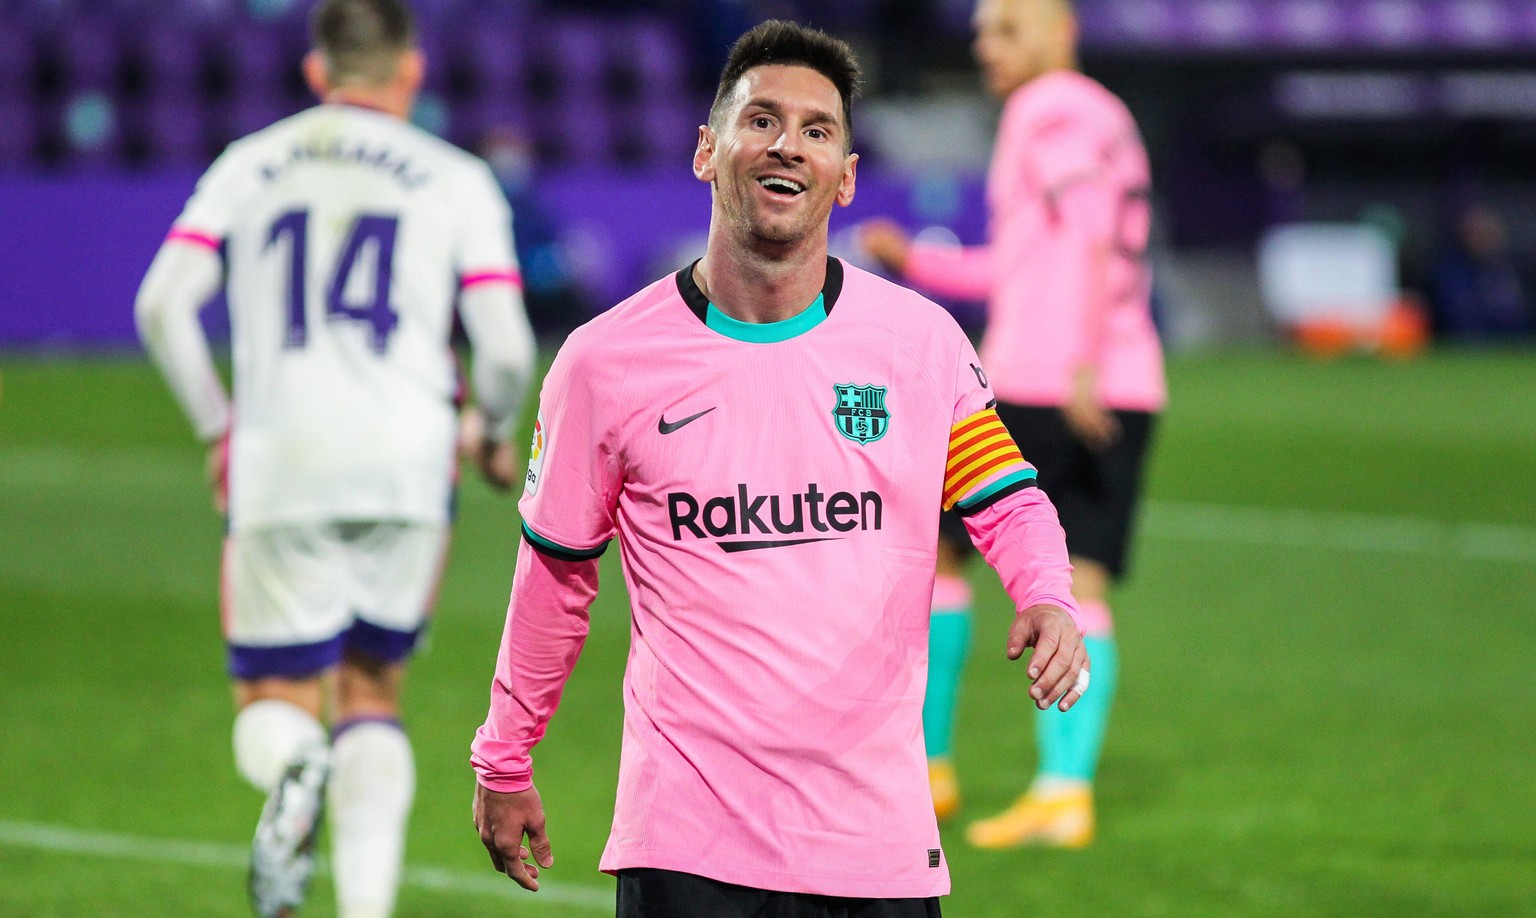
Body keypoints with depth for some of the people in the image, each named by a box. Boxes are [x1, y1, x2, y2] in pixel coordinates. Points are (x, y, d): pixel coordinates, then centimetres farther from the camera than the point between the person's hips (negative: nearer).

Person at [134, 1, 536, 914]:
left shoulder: (249, 165, 12)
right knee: (371, 694, 16)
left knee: (274, 700, 10)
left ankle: (295, 767, -27)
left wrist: (217, 428, 13)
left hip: (280, 464, 0)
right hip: (407, 460, 0)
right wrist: (498, 434, 19)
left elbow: (161, 304, 1)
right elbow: (506, 347, -2)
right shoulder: (456, 180, 8)